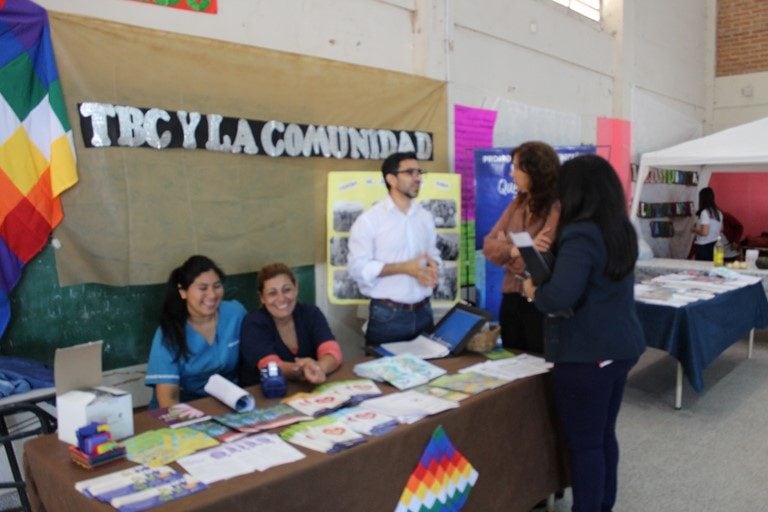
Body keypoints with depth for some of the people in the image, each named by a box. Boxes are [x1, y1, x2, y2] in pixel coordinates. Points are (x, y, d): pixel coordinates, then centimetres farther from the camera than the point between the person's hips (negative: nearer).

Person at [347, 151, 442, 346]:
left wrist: (432, 268, -8)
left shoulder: (426, 217, 9)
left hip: (423, 312, 5)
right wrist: (404, 268, -19)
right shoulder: (369, 220, -9)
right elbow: (357, 267, -13)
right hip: (387, 315, -5)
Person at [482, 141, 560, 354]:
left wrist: (505, 250, -6)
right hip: (511, 300, 7)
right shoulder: (517, 204, 7)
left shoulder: (558, 210, -16)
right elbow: (488, 245, 1)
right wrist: (514, 250, -19)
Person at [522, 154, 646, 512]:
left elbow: (560, 297, -33)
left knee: (584, 443, 5)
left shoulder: (581, 235, -21)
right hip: (620, 346, 9)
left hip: (586, 354, -9)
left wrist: (532, 290, -13)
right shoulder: (622, 230, 7)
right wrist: (552, 256, 11)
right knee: (603, 435, 22)